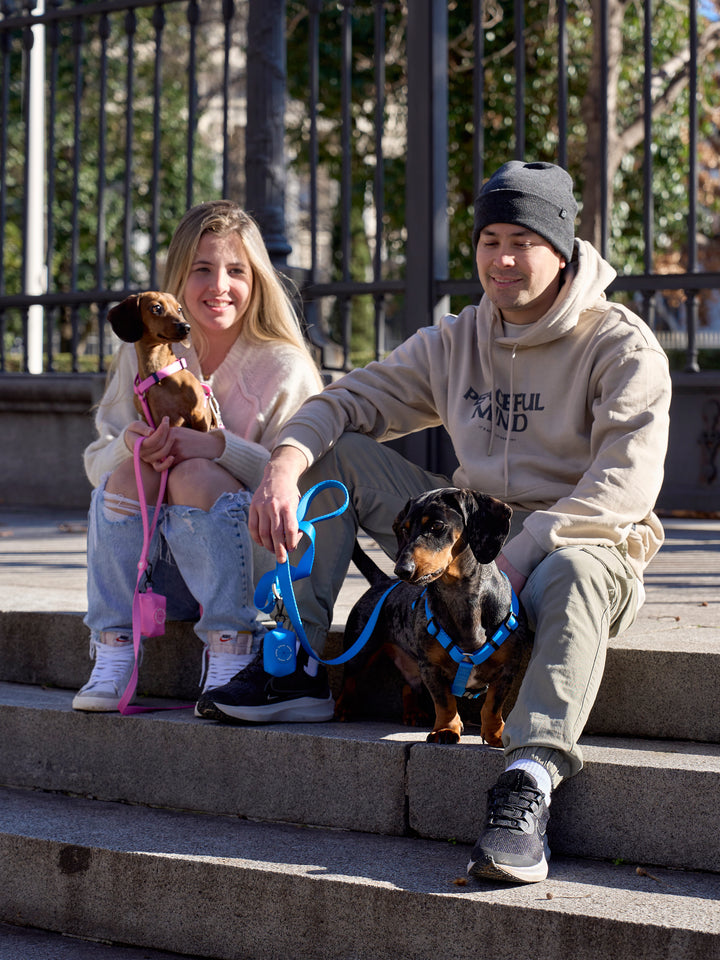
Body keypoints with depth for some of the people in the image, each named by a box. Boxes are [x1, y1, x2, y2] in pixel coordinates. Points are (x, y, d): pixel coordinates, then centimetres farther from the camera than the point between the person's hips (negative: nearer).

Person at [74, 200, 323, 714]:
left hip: (255, 561, -3)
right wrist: (129, 445, -21)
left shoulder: (284, 367, -6)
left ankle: (230, 655, -27)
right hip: (158, 571, 3)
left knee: (194, 475, -29)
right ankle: (113, 655, -22)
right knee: (130, 470, -23)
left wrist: (219, 446, -26)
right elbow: (96, 463, 3)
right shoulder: (144, 354, 4)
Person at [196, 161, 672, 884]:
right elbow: (347, 402, 7)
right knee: (335, 449, -4)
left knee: (573, 573, -42)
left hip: (580, 542, -5)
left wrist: (523, 552, -32)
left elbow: (625, 483, -20)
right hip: (470, 533, 5)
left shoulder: (620, 345, -8)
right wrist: (284, 463, -16)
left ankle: (528, 782, -55)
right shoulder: (453, 343, 10)